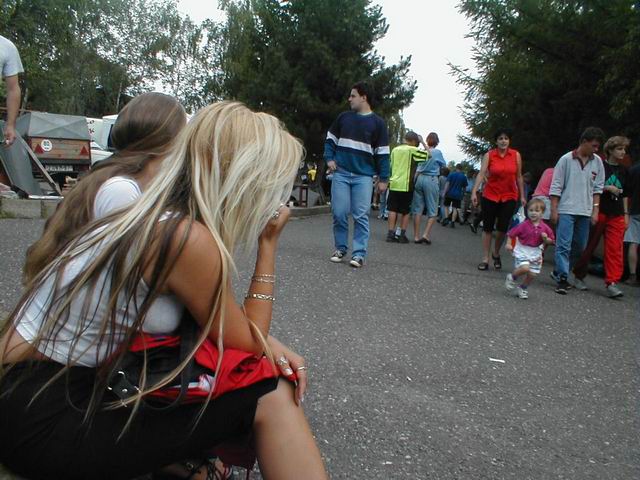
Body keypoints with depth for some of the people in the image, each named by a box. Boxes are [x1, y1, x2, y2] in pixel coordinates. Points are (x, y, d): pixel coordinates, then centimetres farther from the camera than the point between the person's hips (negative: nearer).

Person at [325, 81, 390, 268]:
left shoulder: (377, 123, 2)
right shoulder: (344, 117, 10)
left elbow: (382, 153, 2)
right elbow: (330, 139, 19)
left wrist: (383, 178, -1)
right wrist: (329, 158, 3)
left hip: (364, 176, -2)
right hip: (341, 173, 2)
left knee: (361, 216, -4)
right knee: (339, 213, 1)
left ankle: (359, 253, 0)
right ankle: (340, 248, 15)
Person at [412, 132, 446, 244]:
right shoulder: (437, 152, -4)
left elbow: (416, 169, 8)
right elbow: (444, 165, 12)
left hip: (419, 179, 4)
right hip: (431, 180, -4)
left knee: (418, 209, 6)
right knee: (433, 210, 4)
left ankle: (416, 236, 5)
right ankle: (426, 234, -9)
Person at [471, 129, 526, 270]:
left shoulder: (516, 155, 1)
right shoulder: (489, 155, -3)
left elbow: (519, 177, 7)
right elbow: (481, 173, -12)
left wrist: (522, 196, 7)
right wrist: (474, 192, -23)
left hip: (509, 196, 1)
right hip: (490, 195, -1)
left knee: (502, 228, -3)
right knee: (487, 227, 3)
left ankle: (496, 254, 23)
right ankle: (485, 259, 11)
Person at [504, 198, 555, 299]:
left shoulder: (545, 228, -3)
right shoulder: (523, 225, -12)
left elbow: (551, 241, 7)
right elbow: (511, 233, -6)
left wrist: (545, 239, -14)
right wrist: (509, 244, -15)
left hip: (536, 252, 4)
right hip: (522, 250, -4)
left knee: (532, 274, 5)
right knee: (525, 268, -24)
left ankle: (523, 288, 32)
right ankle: (512, 277, 7)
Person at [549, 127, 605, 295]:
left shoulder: (597, 162, 7)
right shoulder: (566, 159, -3)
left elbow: (597, 188, 11)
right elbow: (556, 187, -2)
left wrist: (595, 210, 3)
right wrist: (554, 210, -6)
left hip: (585, 212, 5)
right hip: (566, 210, -5)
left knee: (579, 247, 10)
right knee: (564, 246, -9)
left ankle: (559, 272, 24)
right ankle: (562, 279, -7)